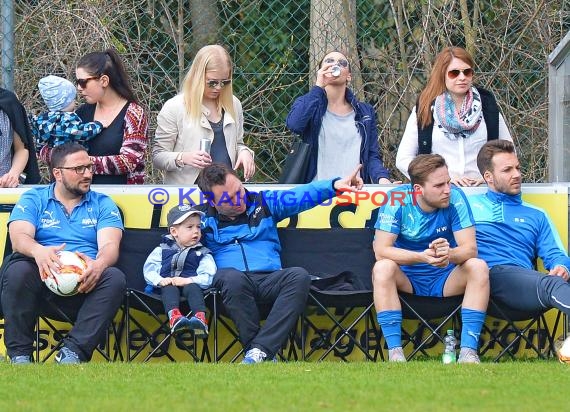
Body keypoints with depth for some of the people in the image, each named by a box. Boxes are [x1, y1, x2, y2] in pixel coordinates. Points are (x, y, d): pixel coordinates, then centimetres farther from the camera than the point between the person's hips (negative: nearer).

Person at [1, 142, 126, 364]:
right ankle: (19, 355, -25)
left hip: (85, 281, 1)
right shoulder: (34, 199, 12)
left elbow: (110, 245, -1)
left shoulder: (102, 204, 16)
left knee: (115, 278, -30)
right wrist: (38, 251, -33)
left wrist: (99, 265, -28)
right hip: (43, 276, -1)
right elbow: (19, 237, -6)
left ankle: (72, 352, -32)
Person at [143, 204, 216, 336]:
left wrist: (188, 280, -18)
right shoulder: (162, 251, 19)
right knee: (169, 289, -32)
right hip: (168, 285, 1)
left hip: (190, 283, -1)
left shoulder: (202, 253, 14)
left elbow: (208, 276, -1)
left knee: (192, 288, -33)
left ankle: (200, 317, -58)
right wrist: (160, 280, -14)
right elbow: (149, 270, 8)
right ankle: (174, 316, -60)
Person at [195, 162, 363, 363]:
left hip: (269, 279, 2)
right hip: (231, 283, -2)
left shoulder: (264, 203, 18)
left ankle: (259, 350, -38)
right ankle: (265, 354, -33)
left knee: (299, 276, -30)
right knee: (233, 278, -39)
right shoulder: (203, 216, 14)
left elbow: (303, 195, 9)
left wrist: (334, 185, -8)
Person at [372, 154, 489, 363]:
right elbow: (381, 251, -22)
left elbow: (470, 249, -17)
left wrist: (449, 254, -41)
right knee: (382, 268, -32)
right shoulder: (397, 201, -15)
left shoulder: (455, 197, -12)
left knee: (478, 267, -27)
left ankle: (468, 351, -30)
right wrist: (422, 257, -39)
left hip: (445, 281, 1)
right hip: (407, 279, -1)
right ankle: (395, 352, -33)